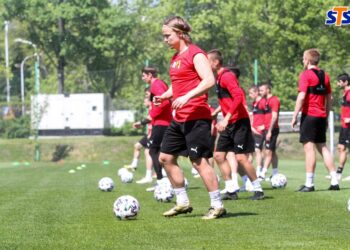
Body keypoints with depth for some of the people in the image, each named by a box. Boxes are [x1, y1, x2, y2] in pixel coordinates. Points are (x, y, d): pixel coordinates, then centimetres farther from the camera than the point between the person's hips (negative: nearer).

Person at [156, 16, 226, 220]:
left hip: (196, 117, -10)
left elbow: (209, 80, -22)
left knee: (199, 160, -9)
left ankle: (218, 206, -1)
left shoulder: (195, 54, -12)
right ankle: (183, 203, 19)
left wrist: (187, 97, -30)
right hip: (179, 118, 10)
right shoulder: (176, 58, 17)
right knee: (166, 157, 10)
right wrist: (165, 96, 9)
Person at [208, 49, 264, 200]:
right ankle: (231, 191, 8)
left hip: (239, 122, -10)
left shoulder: (227, 76, -15)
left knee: (241, 157, -9)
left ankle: (258, 190, 2)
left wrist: (226, 119, -28)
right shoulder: (219, 78, 14)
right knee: (219, 155, 5)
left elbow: (238, 97, -26)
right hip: (229, 124, 10)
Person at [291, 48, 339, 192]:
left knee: (309, 148, -6)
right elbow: (329, 98, 15)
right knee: (322, 147, 13)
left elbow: (301, 96, -16)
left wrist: (295, 116, -13)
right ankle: (334, 181, 9)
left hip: (309, 115, -7)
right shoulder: (325, 76, 13)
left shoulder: (306, 75, -8)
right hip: (321, 116, 7)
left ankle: (309, 184, -8)